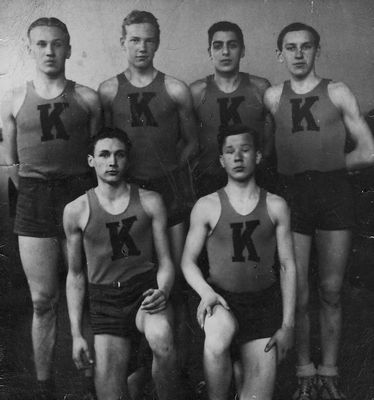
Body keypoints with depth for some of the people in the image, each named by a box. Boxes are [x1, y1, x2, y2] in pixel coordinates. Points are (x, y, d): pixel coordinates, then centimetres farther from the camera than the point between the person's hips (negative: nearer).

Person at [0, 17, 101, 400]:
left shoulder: (87, 98, 5)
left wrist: (79, 183, 3)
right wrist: (33, 188, 9)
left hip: (78, 193, 0)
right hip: (34, 200, 1)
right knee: (43, 300, 3)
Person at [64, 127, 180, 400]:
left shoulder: (150, 201, 3)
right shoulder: (76, 211, 3)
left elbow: (166, 262, 6)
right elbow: (75, 275, 10)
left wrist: (162, 291, -16)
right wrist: (76, 334, 6)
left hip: (146, 288, -1)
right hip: (106, 299, 1)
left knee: (161, 337, -34)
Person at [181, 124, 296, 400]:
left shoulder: (275, 206, 5)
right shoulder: (207, 206, 2)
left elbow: (288, 265, 5)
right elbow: (188, 261, 4)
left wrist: (288, 325, 1)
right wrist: (206, 292, -16)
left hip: (264, 302, 2)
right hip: (221, 300, -1)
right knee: (221, 331, -36)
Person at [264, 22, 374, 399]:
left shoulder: (338, 93, 6)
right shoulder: (272, 97, 8)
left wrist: (327, 166, 5)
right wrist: (313, 166, -1)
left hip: (335, 194, 0)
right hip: (292, 195, 0)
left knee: (331, 292, 7)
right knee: (297, 294, 1)